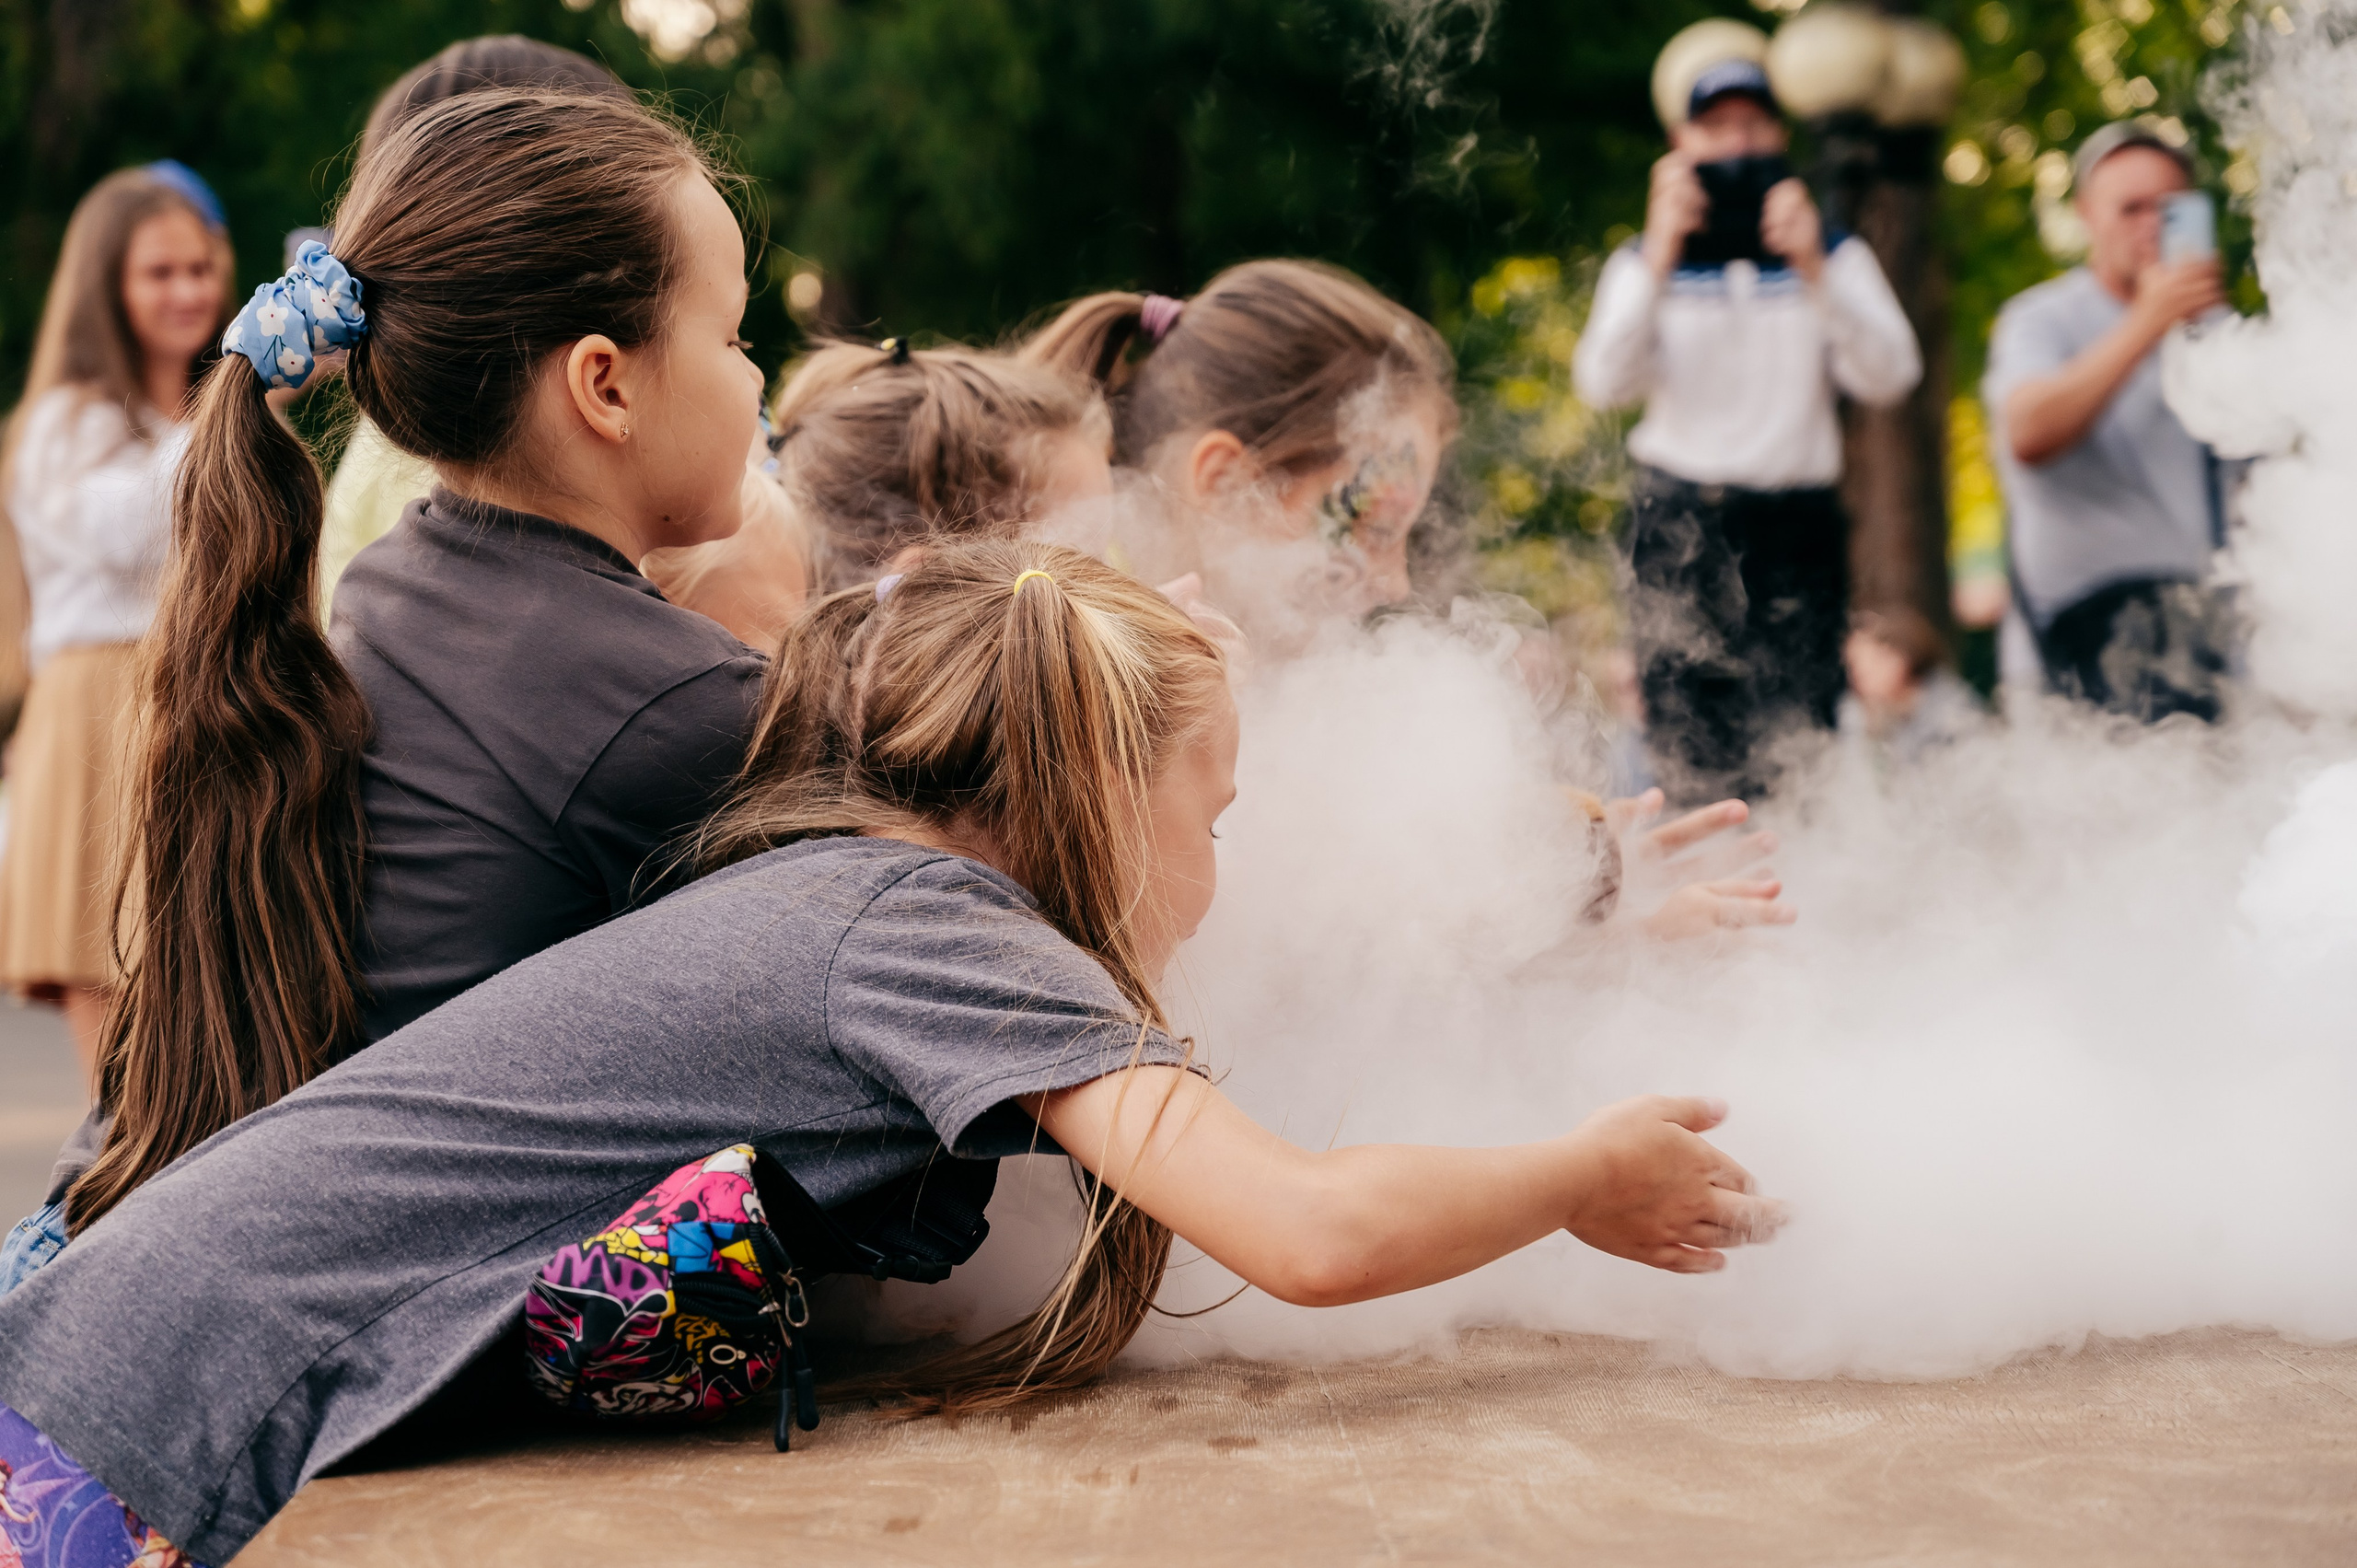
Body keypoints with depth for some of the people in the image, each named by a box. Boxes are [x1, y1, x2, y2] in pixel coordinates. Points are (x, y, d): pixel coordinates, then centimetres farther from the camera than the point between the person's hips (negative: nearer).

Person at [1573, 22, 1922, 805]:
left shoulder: (1834, 257, 13)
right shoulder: (1647, 262, 11)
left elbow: (1888, 376, -3)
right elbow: (1603, 381, -7)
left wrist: (1813, 268, -15)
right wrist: (1661, 255, -16)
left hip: (1798, 526, 0)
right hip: (1680, 526, 0)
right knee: (1691, 759, -7)